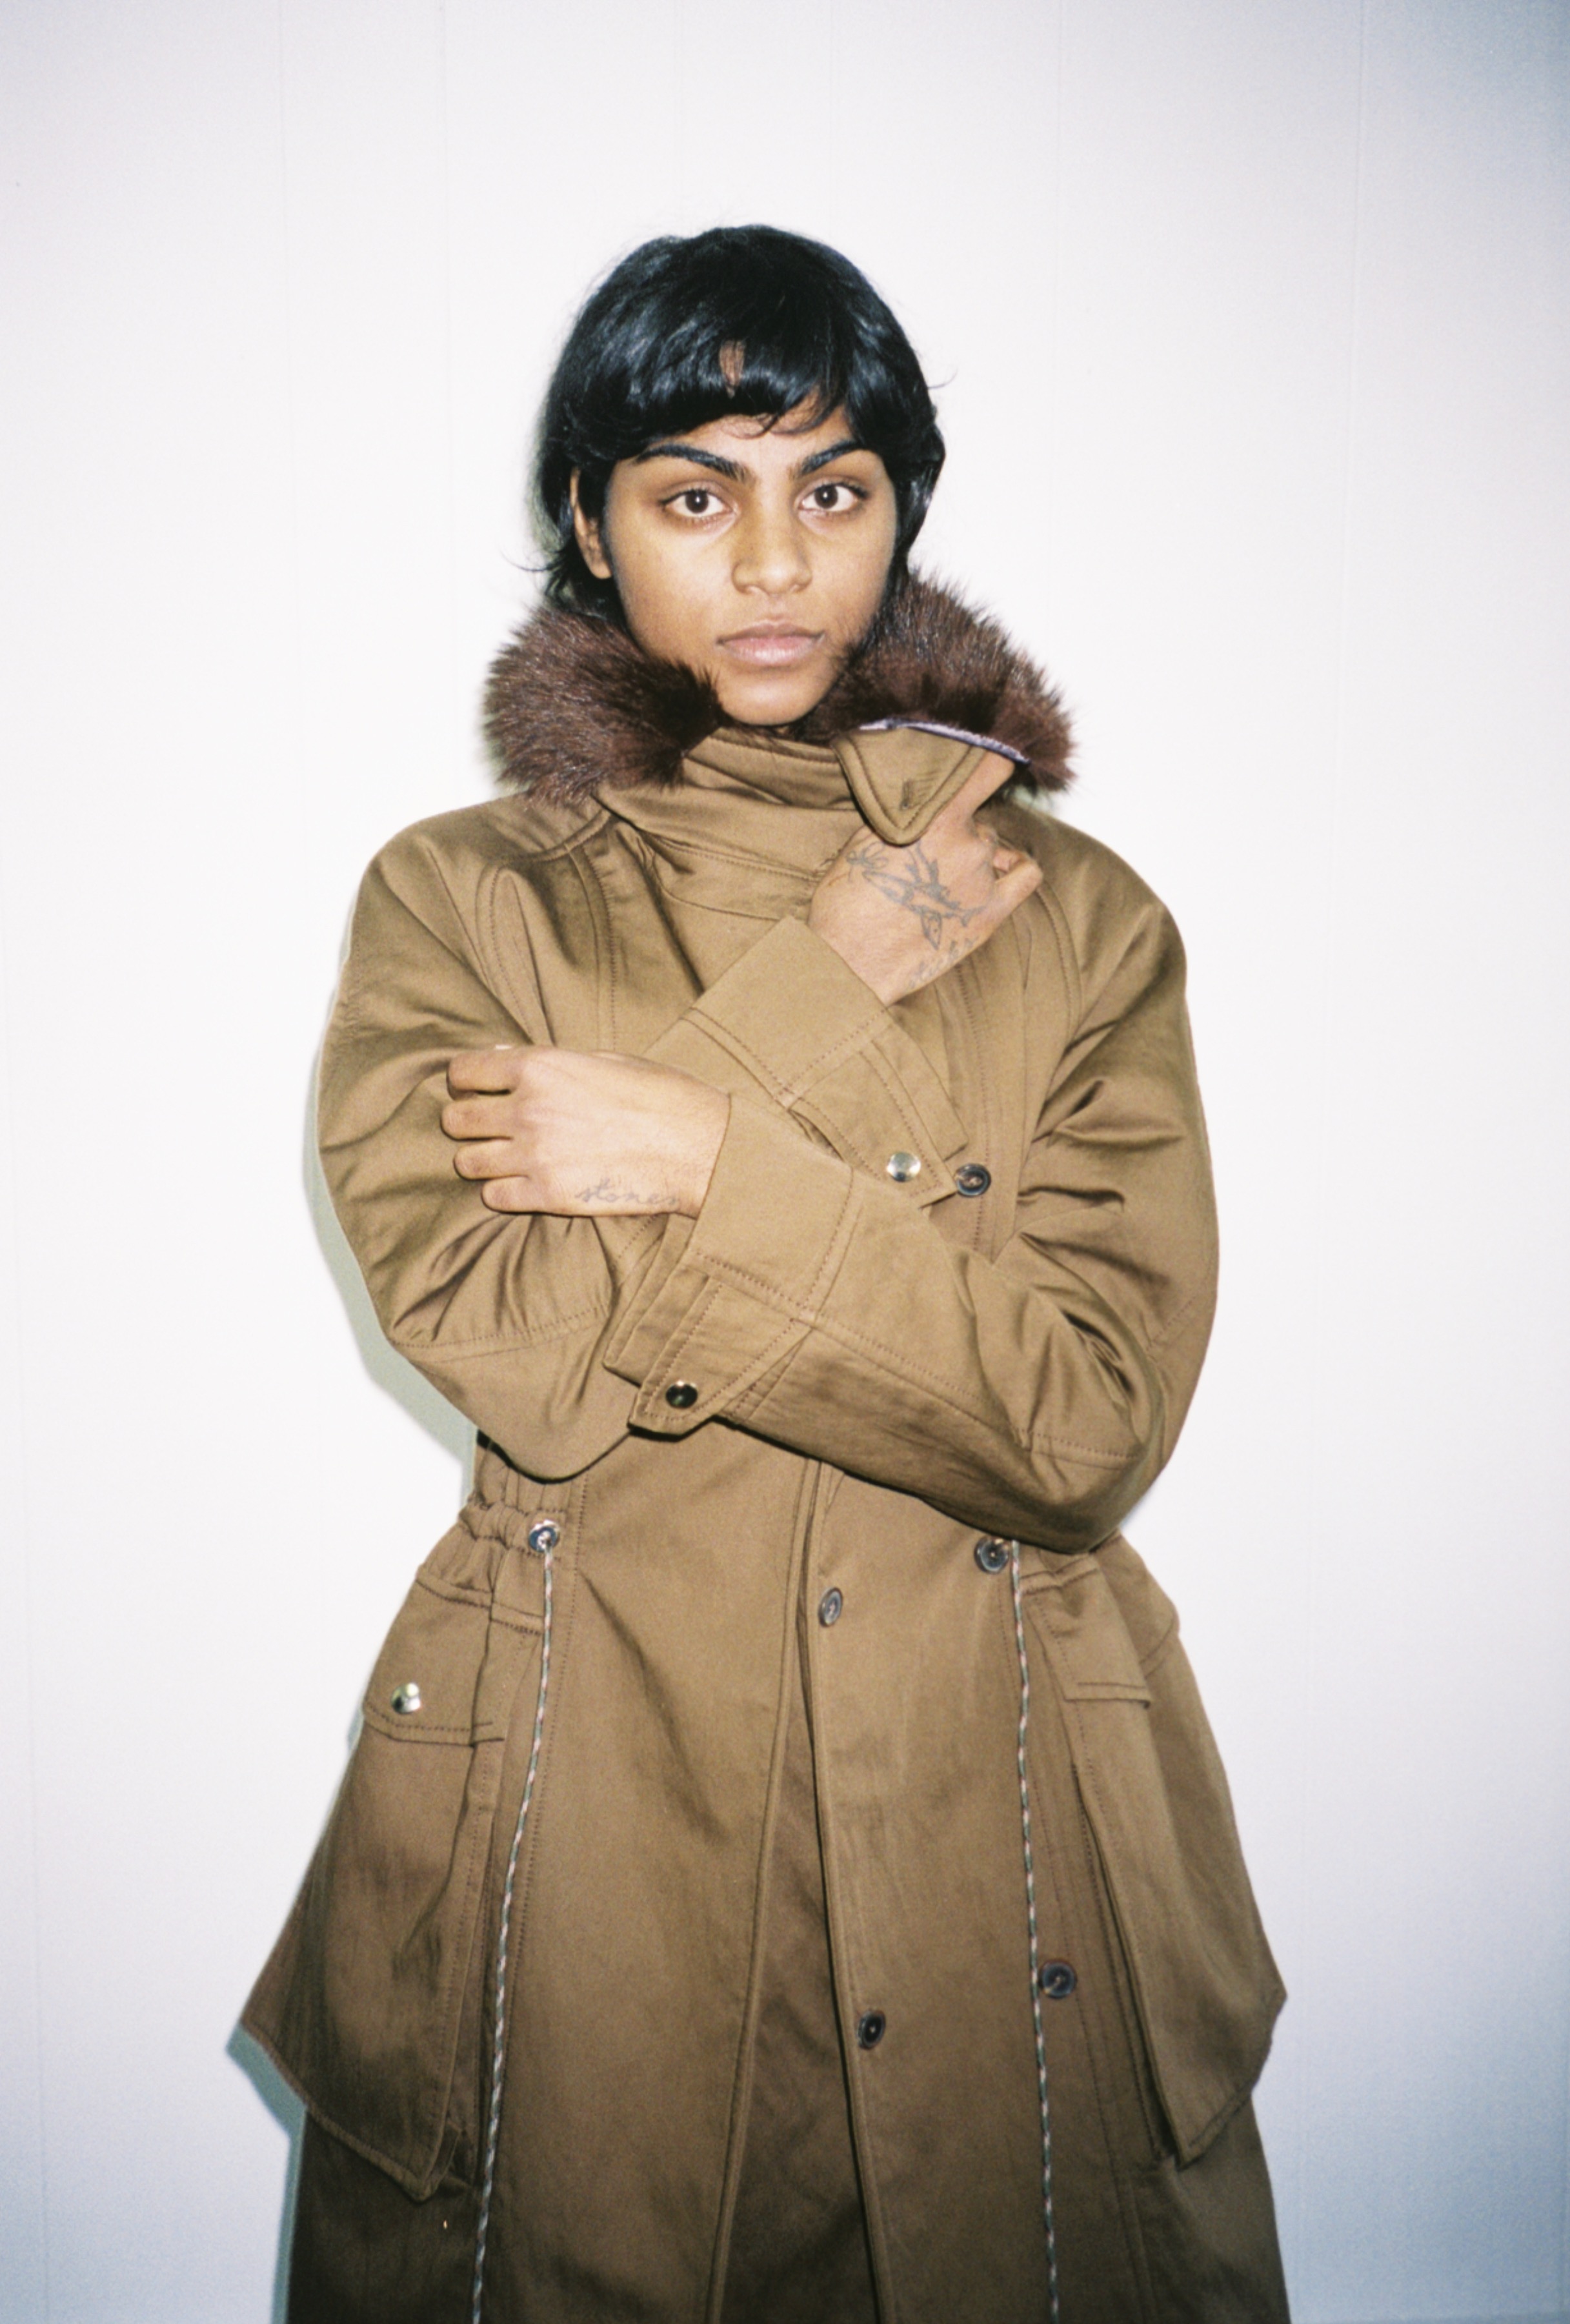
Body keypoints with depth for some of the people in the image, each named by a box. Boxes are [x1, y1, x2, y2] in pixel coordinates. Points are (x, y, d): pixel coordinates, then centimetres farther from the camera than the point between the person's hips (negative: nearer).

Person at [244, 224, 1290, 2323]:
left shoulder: (1079, 921, 0)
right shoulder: (460, 899, 0)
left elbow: (1093, 1420, -11)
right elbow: (509, 1350, -15)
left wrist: (700, 1159, -17)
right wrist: (822, 1004, -13)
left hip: (994, 1827, 1)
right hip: (580, 1833, 0)